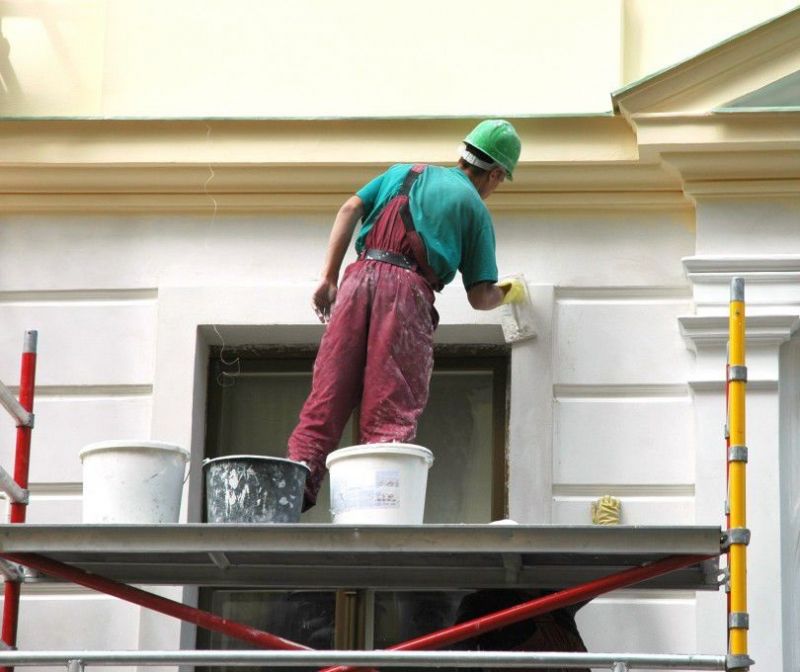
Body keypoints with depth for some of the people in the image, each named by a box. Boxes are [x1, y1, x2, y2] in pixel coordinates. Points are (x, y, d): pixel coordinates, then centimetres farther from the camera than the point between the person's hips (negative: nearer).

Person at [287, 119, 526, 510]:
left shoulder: (404, 173, 27)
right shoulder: (476, 209, 17)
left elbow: (350, 209, 12)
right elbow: (480, 298, 12)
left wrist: (329, 279, 10)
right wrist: (507, 293, 35)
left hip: (360, 277, 3)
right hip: (408, 290, -3)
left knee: (328, 395, 0)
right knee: (390, 413, -5)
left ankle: (297, 483, -13)